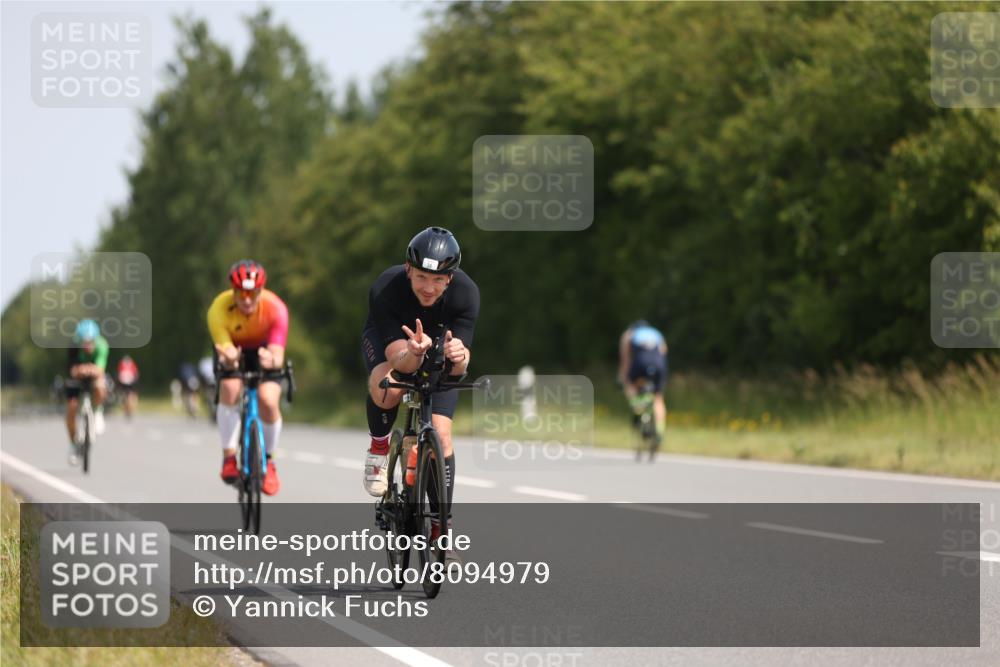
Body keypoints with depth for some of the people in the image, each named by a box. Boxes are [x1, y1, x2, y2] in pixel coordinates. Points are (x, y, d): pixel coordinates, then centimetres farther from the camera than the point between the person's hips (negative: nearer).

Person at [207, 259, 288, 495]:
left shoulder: (275, 308, -34)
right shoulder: (219, 310, -33)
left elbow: (278, 356, -38)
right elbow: (227, 353, -35)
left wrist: (271, 360, -62)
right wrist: (229, 358, -59)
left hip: (264, 350, 0)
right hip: (233, 348, 0)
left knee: (268, 400, -23)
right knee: (230, 390, -30)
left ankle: (268, 461, 1)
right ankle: (229, 456, -15)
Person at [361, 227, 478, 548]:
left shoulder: (466, 293, -33)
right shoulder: (385, 290, -37)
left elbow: (458, 370, -34)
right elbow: (399, 360, -39)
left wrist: (459, 357, -58)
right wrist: (415, 353, -62)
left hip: (439, 345, 1)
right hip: (389, 341, -1)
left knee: (441, 433, -13)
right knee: (387, 391, -35)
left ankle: (441, 526, -1)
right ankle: (379, 446, -3)